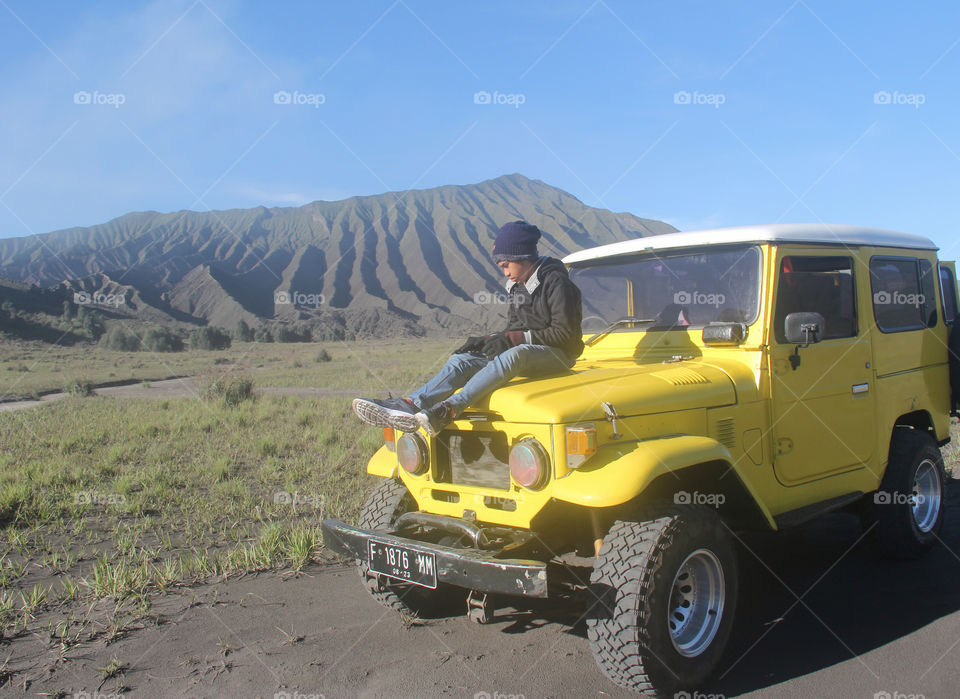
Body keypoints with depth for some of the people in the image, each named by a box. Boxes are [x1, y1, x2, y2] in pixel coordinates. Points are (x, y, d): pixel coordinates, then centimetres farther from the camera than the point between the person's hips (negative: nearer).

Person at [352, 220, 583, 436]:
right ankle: (407, 406, -36)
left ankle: (447, 410, -53)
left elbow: (564, 333, -17)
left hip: (556, 354, -7)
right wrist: (485, 341, -1)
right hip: (523, 350, 7)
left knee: (511, 356, -40)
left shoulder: (556, 282, -12)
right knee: (461, 360, -14)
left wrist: (512, 339, -22)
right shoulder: (516, 286, 13)